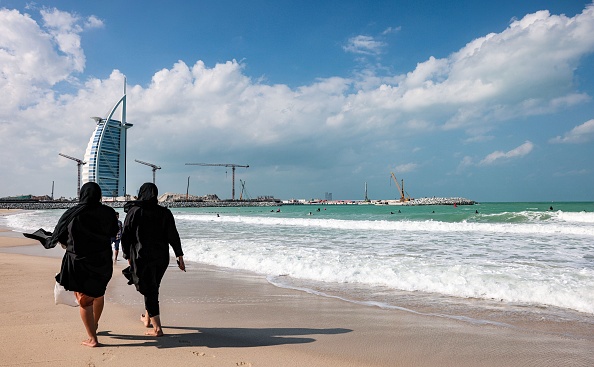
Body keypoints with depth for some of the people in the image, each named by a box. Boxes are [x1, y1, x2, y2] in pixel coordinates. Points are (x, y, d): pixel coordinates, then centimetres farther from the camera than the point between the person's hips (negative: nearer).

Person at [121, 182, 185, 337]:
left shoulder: (134, 211, -5)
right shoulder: (165, 212, 1)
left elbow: (125, 236, -3)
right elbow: (173, 236, -1)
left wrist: (128, 256, 8)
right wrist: (179, 256, 2)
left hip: (141, 257, -3)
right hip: (161, 257, 4)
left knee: (149, 290, 1)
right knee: (152, 287, 21)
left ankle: (157, 328, -1)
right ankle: (147, 318, 39)